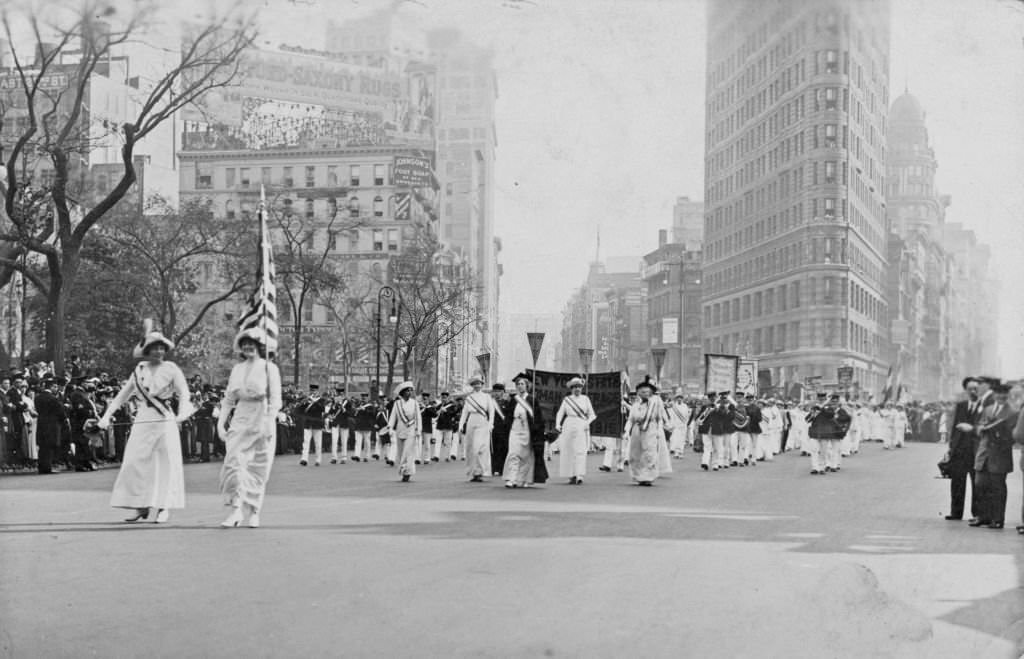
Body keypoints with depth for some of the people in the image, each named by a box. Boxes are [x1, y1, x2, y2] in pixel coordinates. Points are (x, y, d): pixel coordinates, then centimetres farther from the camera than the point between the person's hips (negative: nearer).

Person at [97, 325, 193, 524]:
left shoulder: (171, 369, 1)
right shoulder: (140, 370, 11)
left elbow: (184, 394, -7)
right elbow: (122, 395, 15)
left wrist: (183, 412, -27)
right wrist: (107, 415, 7)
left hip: (165, 421, -3)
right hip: (143, 421, 3)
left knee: (166, 463, -3)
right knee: (135, 463, -2)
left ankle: (164, 507, 5)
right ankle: (141, 507, 7)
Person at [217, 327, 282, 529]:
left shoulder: (269, 368, 2)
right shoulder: (237, 369, 14)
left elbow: (275, 399, -3)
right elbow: (229, 398, 15)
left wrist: (269, 422, -14)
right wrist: (221, 421, 6)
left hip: (261, 419, -3)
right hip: (240, 420, 3)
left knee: (258, 467, 0)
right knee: (234, 461, -12)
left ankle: (254, 512, 9)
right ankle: (236, 510, -15)